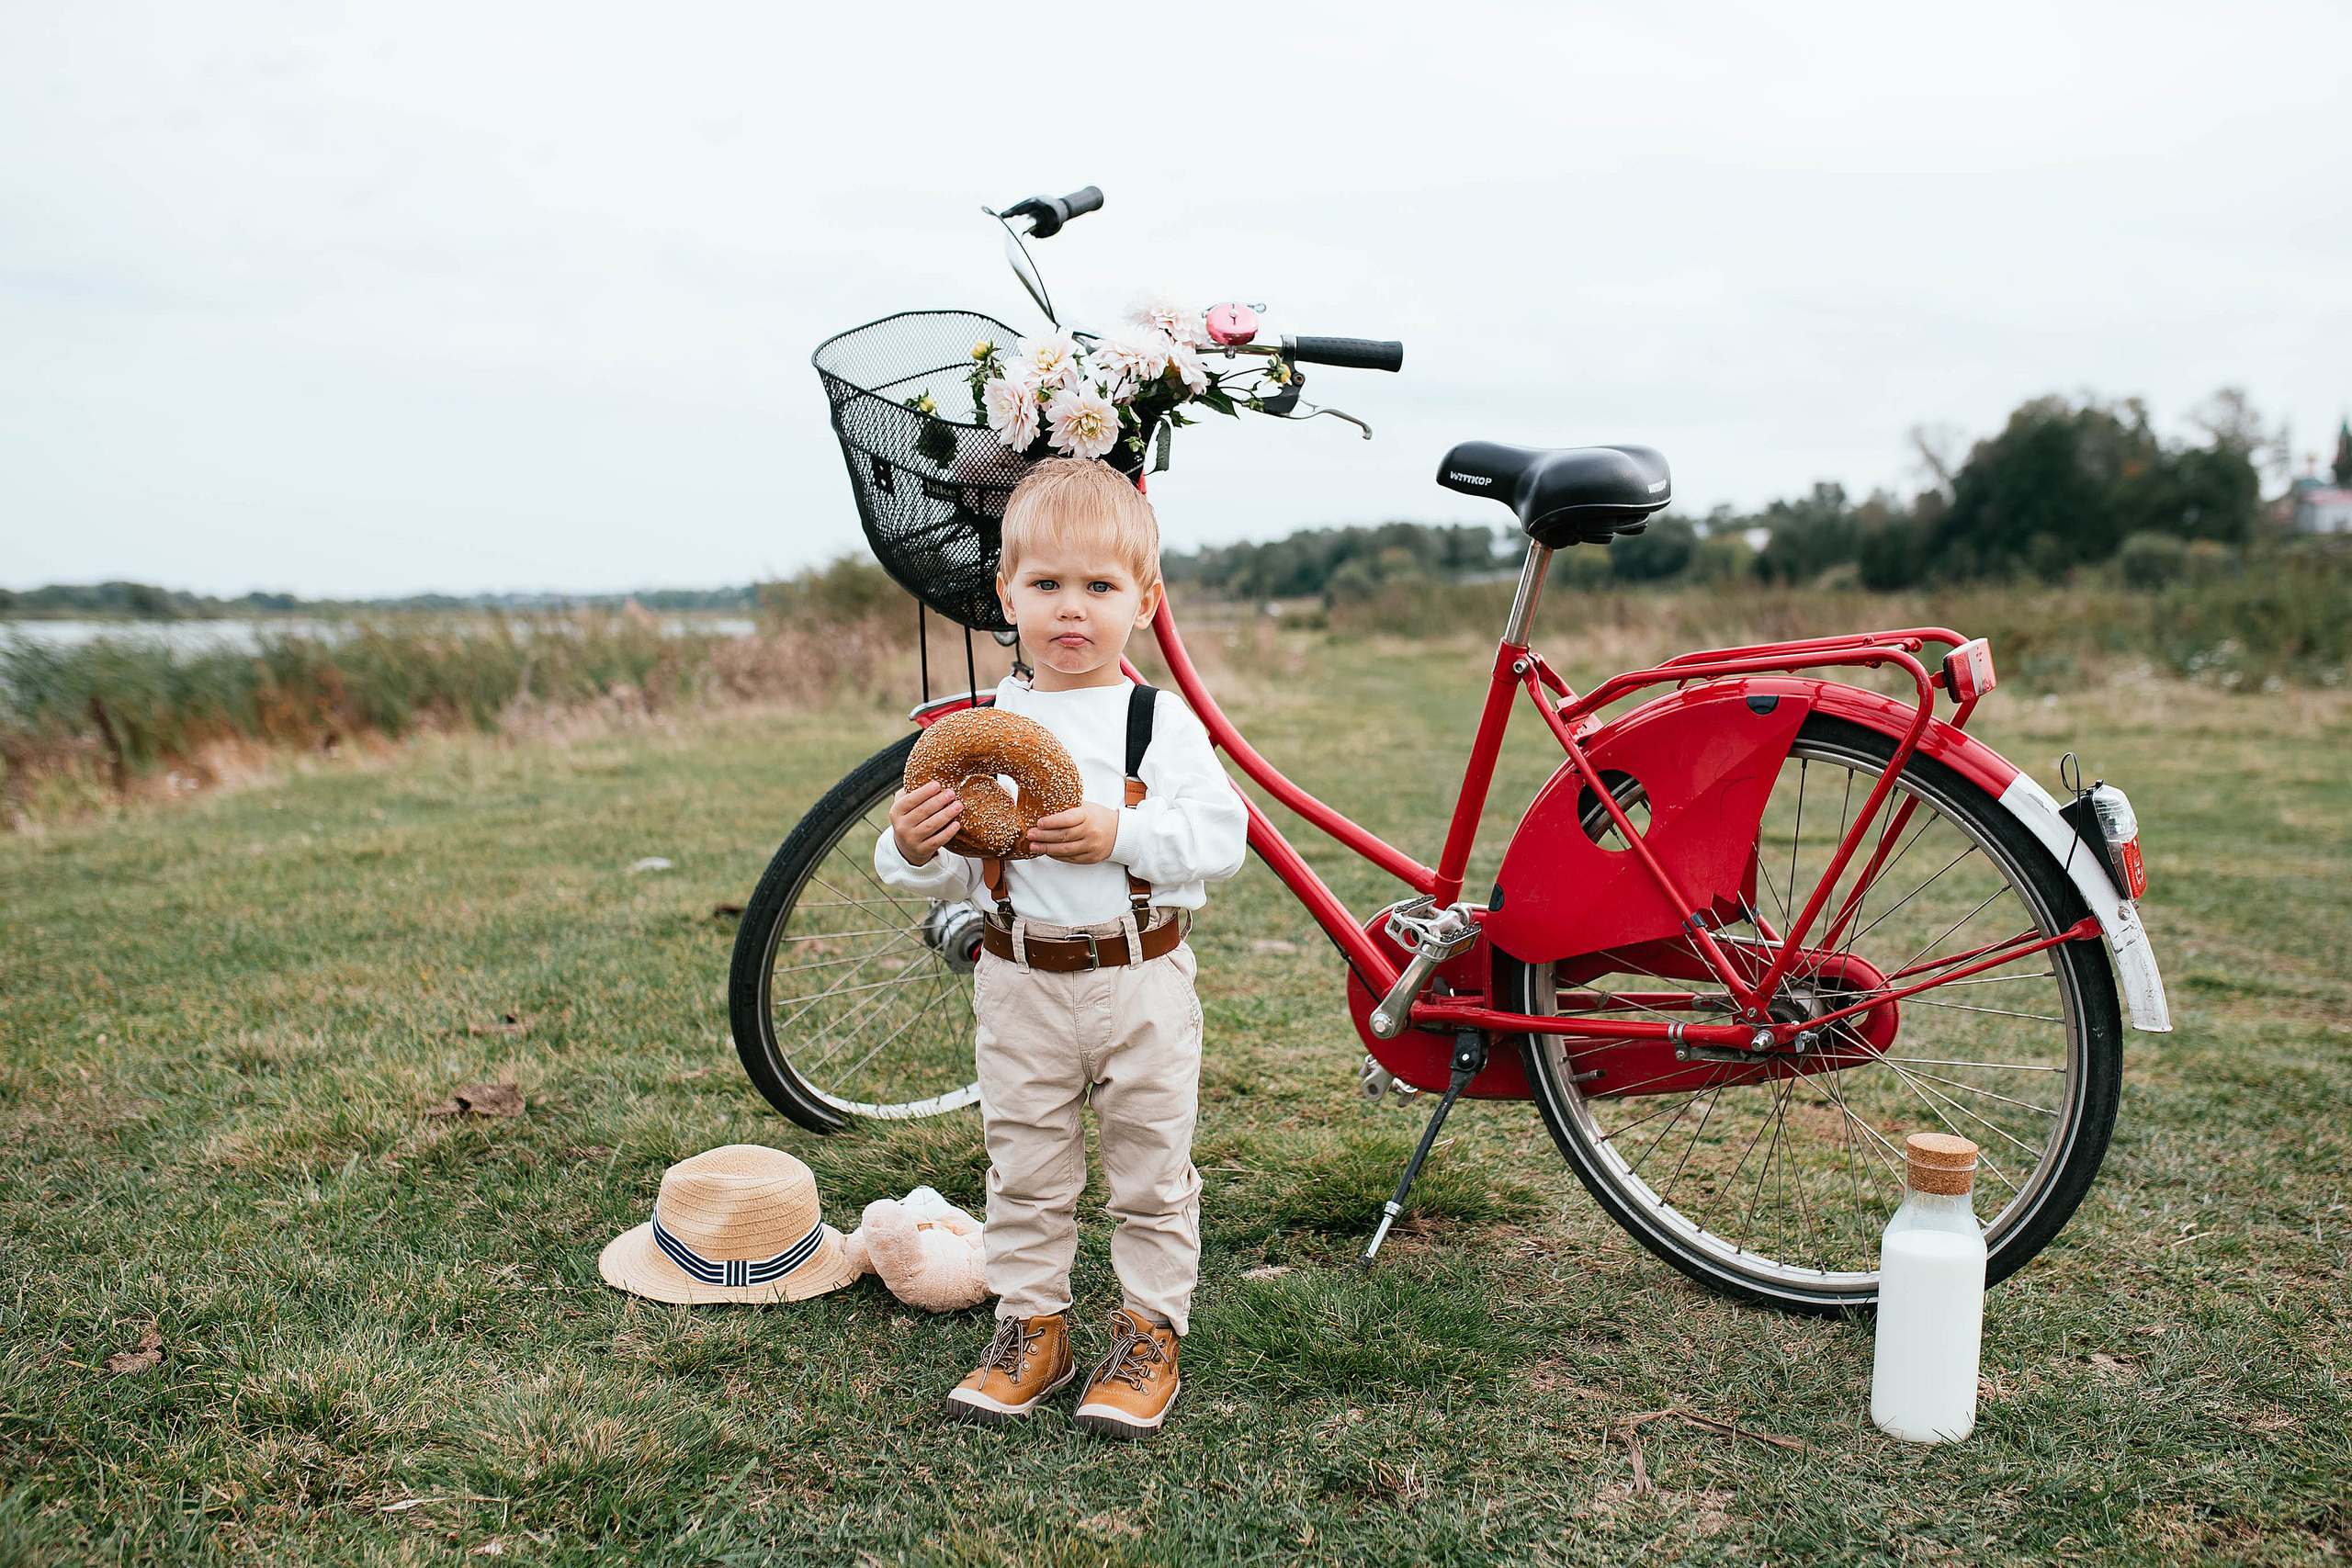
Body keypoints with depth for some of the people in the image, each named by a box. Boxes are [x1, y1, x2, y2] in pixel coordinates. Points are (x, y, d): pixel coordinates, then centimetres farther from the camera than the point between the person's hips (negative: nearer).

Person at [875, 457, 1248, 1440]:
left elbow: (1222, 836, -14)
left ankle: (1149, 1334, 27)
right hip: (1021, 984, 2)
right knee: (1025, 1171, 14)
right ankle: (1032, 1328, 30)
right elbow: (951, 871, 2)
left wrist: (1120, 834, -24)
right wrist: (912, 850, -20)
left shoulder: (1162, 721, -7)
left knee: (1151, 1171, 10)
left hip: (1140, 981, -2)